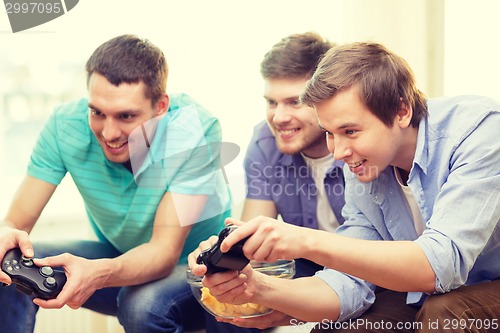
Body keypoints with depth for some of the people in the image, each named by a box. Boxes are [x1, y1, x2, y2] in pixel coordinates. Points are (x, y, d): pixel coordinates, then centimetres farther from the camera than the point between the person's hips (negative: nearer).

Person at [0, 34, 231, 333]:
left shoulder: (196, 129, -28)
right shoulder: (66, 124, -19)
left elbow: (165, 251, -32)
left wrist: (99, 274, -53)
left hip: (192, 265, -3)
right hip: (117, 256, 4)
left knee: (142, 304, -36)